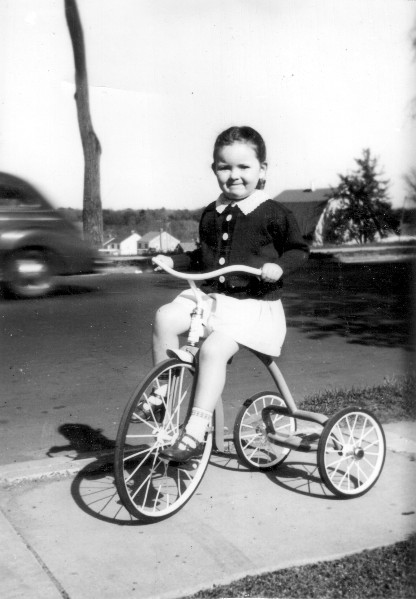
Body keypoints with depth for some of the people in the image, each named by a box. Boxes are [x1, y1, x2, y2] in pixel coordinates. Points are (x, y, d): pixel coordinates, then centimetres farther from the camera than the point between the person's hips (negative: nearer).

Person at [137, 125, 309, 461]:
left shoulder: (272, 214, -5)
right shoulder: (211, 214, 13)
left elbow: (299, 250, 1)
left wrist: (279, 267, -19)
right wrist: (173, 261, 14)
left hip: (255, 305, -6)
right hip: (212, 298, 6)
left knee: (214, 348, -29)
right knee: (165, 317, -18)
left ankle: (196, 432, -24)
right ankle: (162, 391, -2)